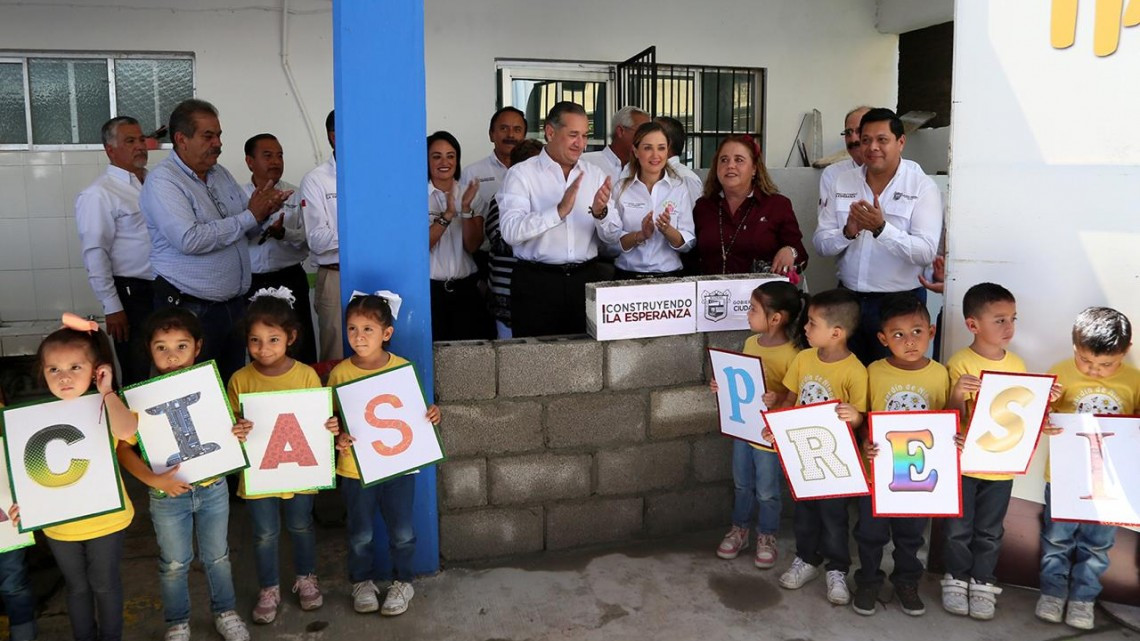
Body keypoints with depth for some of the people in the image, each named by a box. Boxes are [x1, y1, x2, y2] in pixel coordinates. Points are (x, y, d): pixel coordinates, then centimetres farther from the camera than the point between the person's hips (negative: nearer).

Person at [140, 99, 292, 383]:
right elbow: (189, 240, -25)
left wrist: (264, 211, -8)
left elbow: (248, 229, 16)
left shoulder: (221, 174, 12)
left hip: (234, 303, 7)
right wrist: (249, 216, -18)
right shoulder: (162, 181, -12)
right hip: (190, 308, -7)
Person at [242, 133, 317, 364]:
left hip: (290, 280, 0)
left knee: (300, 349, 0)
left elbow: (308, 239, -3)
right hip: (251, 283, 0)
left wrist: (283, 233, -19)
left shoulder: (295, 195, 4)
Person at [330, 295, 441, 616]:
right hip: (356, 467, 0)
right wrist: (338, 438, -20)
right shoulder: (340, 373, -7)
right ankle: (362, 581, 36)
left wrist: (431, 414, -17)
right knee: (360, 534, 13)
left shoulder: (404, 368, -7)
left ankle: (402, 581, 32)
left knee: (402, 532, 9)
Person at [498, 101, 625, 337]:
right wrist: (560, 210, -27)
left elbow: (613, 236, 5)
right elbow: (511, 231, -18)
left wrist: (600, 213, -16)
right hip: (536, 282, -3)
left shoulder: (595, 174, 9)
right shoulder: (521, 174, -4)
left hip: (586, 279, 4)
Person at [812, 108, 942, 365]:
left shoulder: (923, 187, -7)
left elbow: (927, 252, -17)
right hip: (849, 297, 4)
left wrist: (881, 228, -29)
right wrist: (847, 232, -17)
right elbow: (820, 243, 3)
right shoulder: (843, 182, 5)